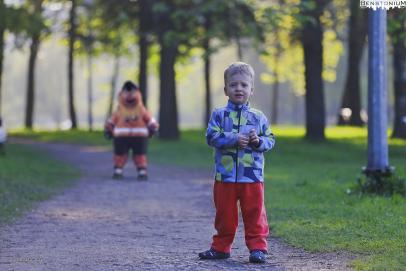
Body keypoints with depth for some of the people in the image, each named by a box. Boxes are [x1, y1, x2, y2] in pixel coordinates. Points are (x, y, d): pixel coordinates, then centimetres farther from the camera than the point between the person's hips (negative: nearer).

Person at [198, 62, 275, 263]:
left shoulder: (258, 117, 6)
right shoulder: (219, 114, 1)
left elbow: (270, 140, 8)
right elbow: (212, 137, -9)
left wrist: (259, 141, -13)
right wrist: (234, 140, -17)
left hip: (252, 176, 0)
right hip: (225, 175, 0)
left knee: (255, 213, 1)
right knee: (225, 214, 9)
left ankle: (258, 247, 8)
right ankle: (221, 247, 21)